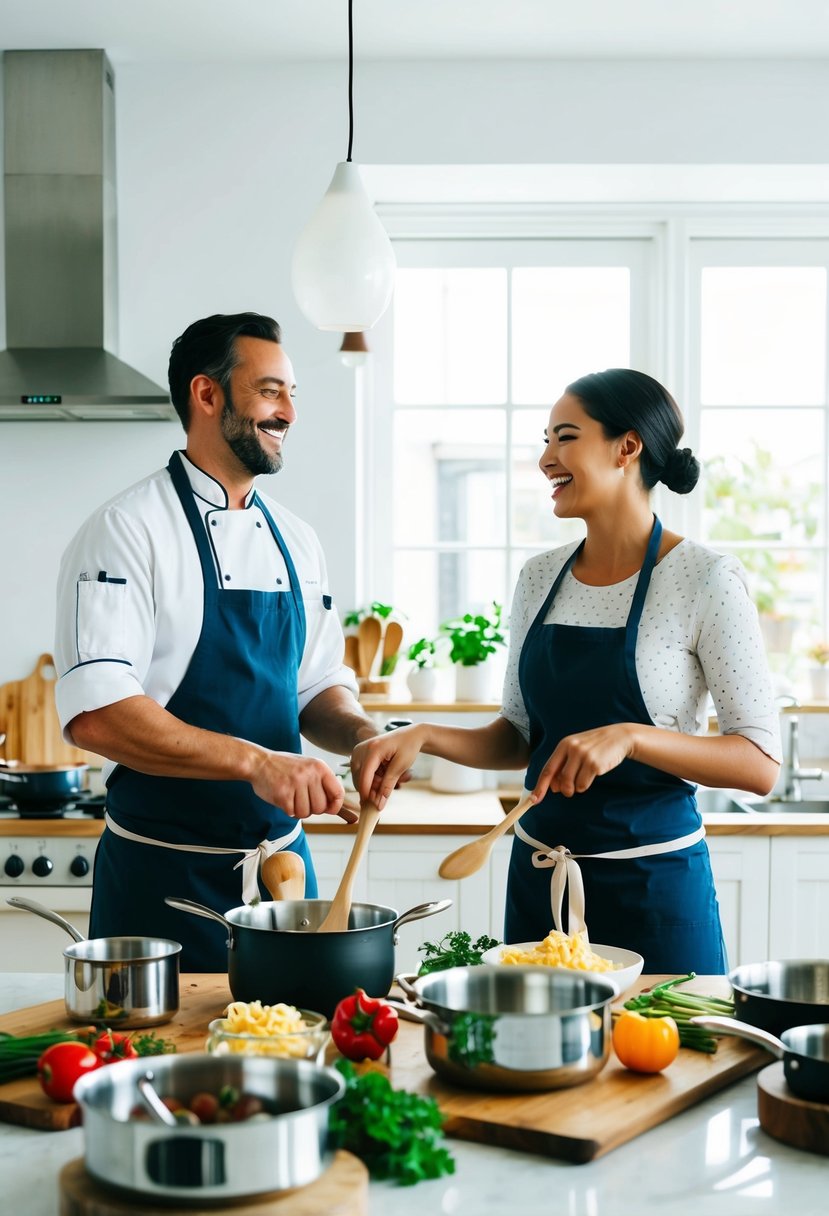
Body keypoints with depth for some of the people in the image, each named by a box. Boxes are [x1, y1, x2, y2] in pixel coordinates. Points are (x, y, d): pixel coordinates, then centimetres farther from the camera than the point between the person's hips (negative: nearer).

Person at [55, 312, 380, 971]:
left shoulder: (296, 541, 9)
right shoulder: (128, 530, -12)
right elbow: (95, 713, -22)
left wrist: (362, 734, -6)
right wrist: (253, 760, -30)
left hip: (283, 863, 6)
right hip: (165, 876, -6)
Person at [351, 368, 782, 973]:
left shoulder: (706, 578, -11)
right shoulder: (540, 578, 5)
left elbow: (761, 765, -14)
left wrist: (630, 737, -27)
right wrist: (424, 737, -4)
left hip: (654, 884, -5)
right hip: (538, 879, 5)